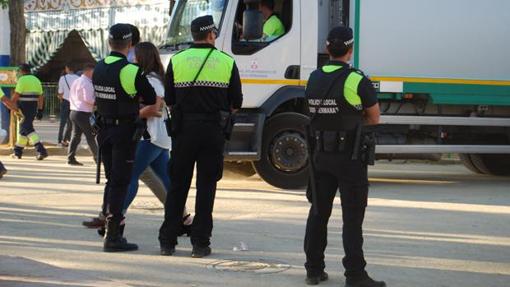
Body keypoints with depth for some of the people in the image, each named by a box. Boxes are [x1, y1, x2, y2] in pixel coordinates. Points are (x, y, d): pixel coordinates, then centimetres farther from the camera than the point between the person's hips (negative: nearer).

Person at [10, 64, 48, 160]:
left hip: (24, 107, -8)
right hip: (33, 108, 8)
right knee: (23, 128, 17)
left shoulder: (22, 80, -10)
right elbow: (40, 96, 13)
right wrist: (40, 110, 14)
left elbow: (16, 95, -15)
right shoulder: (36, 80, 14)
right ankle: (18, 151, 25)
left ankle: (41, 150, -24)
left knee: (28, 129, -10)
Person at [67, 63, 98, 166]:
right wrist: (96, 101, -4)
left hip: (74, 111, 9)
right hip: (84, 114, -9)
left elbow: (71, 97, 21)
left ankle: (71, 158, 5)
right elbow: (88, 99, -22)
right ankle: (97, 157, 4)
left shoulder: (76, 81, 16)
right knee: (90, 136, -1)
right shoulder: (86, 83, -14)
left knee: (76, 136, 9)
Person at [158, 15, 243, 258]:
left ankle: (167, 242, 9)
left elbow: (169, 101, 5)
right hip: (213, 129, -1)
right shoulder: (227, 62, 1)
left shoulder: (177, 61, 2)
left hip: (183, 129, 1)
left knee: (177, 186, 9)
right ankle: (200, 243, 4)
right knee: (206, 187, 5)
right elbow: (236, 103, 4)